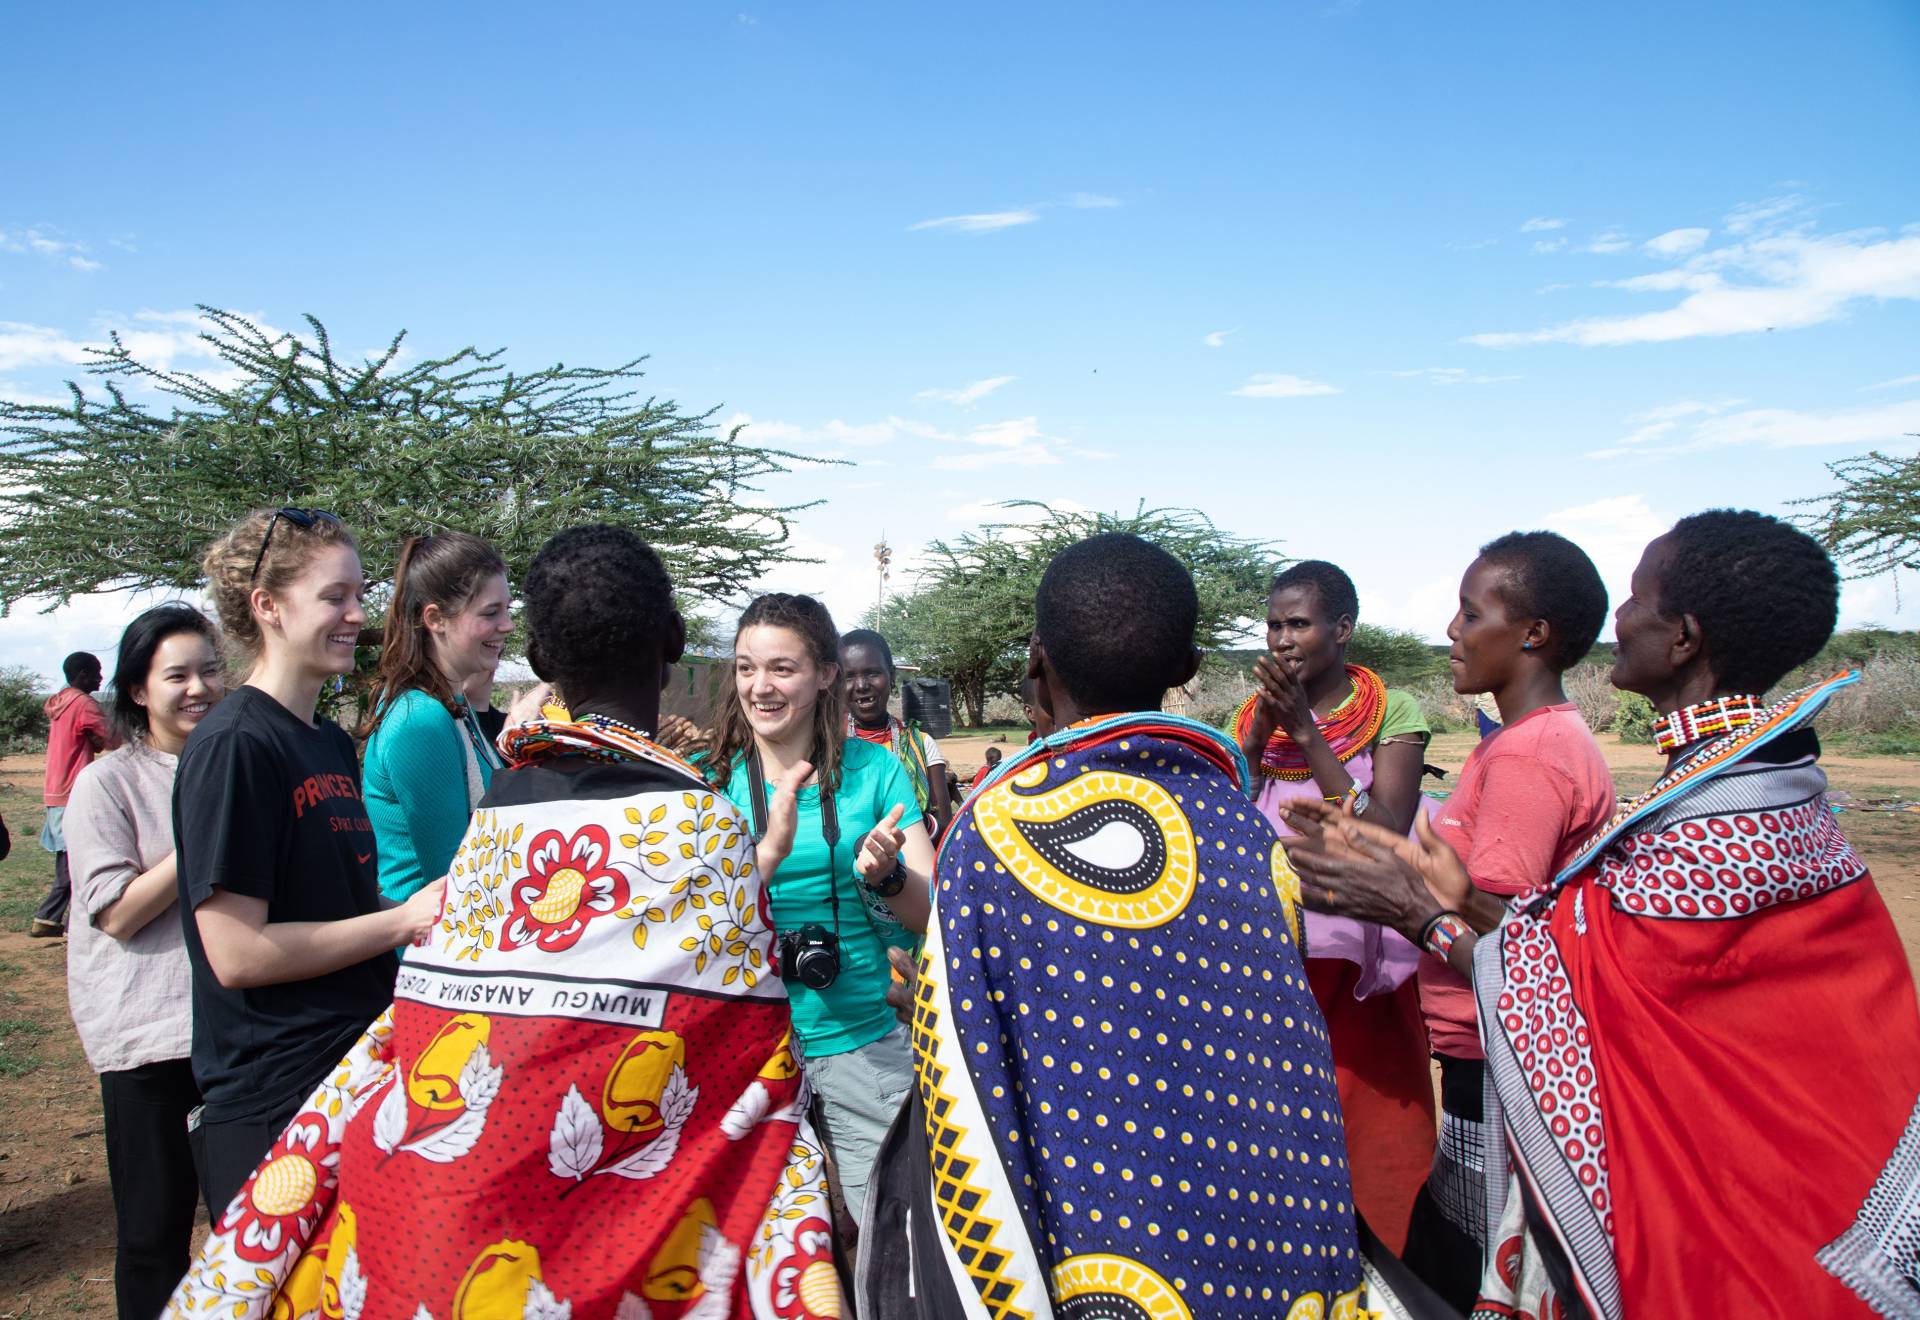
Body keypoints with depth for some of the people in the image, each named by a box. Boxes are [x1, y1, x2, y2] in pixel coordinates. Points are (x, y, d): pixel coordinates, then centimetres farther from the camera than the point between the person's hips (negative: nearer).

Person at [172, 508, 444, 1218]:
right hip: (272, 1108, -8)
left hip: (360, 1074, 9)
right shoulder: (231, 746, -16)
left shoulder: (333, 741, 11)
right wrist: (405, 920, -17)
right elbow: (237, 953, -20)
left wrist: (435, 905, 3)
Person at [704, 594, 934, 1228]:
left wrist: (885, 875, -26)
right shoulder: (715, 781, -2)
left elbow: (931, 915, -4)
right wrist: (765, 855, -21)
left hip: (861, 1040, 0)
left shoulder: (874, 771, -4)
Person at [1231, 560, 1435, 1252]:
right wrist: (1258, 737, -13)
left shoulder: (1394, 713, -4)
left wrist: (1307, 734, -21)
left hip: (1358, 966, -3)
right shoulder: (1253, 715, 7)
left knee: (1368, 1131, 5)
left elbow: (1385, 838, -17)